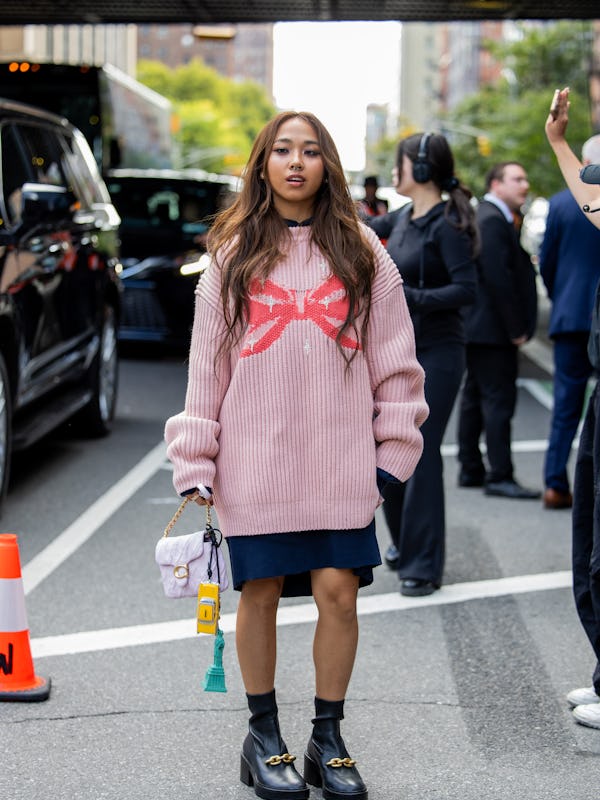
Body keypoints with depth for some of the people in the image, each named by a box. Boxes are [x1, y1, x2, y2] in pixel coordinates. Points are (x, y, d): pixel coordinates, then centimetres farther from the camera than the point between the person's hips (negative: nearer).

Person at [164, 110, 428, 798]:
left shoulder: (360, 251, 7)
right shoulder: (233, 252, 7)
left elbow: (394, 357, 8)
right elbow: (207, 360, 5)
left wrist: (393, 450, 3)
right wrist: (197, 463, 2)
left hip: (340, 458, 0)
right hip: (254, 458, 0)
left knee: (338, 591, -2)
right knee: (260, 591, 4)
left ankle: (328, 740, 15)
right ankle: (262, 736, 21)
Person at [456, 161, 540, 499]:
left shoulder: (488, 217, 18)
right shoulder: (493, 220, -16)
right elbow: (499, 278, -21)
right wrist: (516, 328, -18)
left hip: (479, 328, 11)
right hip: (493, 329, -11)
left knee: (475, 397, 13)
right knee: (499, 399, -8)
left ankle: (471, 469, 21)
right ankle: (500, 477, -6)